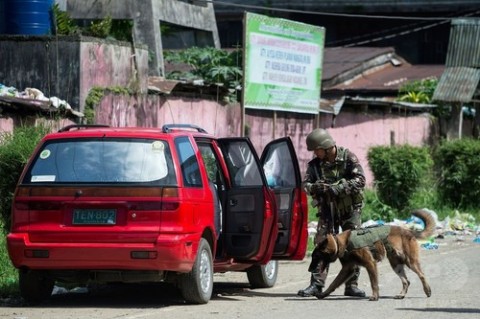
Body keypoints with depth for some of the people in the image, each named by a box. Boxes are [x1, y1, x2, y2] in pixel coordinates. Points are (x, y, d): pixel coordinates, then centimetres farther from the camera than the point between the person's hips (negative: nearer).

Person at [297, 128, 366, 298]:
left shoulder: (348, 158, -11)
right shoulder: (315, 164, 0)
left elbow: (360, 180, -19)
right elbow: (305, 184, -5)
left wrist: (338, 188, -28)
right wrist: (315, 187, -29)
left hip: (350, 209, -2)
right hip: (327, 210, 2)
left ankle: (352, 285, 4)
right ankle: (316, 284, -7)